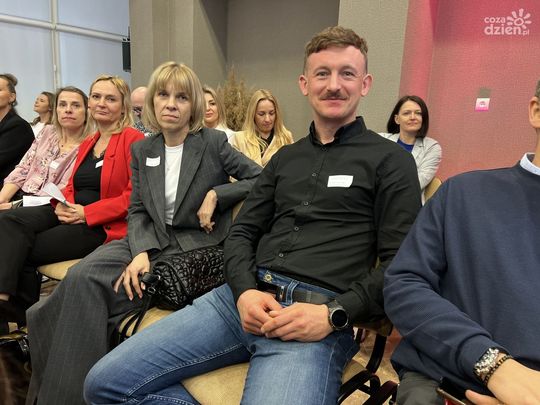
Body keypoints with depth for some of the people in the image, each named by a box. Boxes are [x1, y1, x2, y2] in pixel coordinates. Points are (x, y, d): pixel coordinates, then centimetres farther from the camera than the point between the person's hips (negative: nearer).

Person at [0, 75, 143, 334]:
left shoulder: (133, 139, -6)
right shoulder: (87, 144, 21)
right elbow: (72, 186, 22)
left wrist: (86, 213, -17)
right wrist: (62, 204, -3)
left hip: (105, 225, -7)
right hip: (71, 214, 7)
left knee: (22, 250, -14)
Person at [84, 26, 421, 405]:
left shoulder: (391, 161, 4)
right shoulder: (285, 157, 19)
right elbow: (242, 233, 16)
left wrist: (333, 315, -14)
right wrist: (244, 291, -4)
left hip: (317, 317, -5)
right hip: (246, 298, 6)